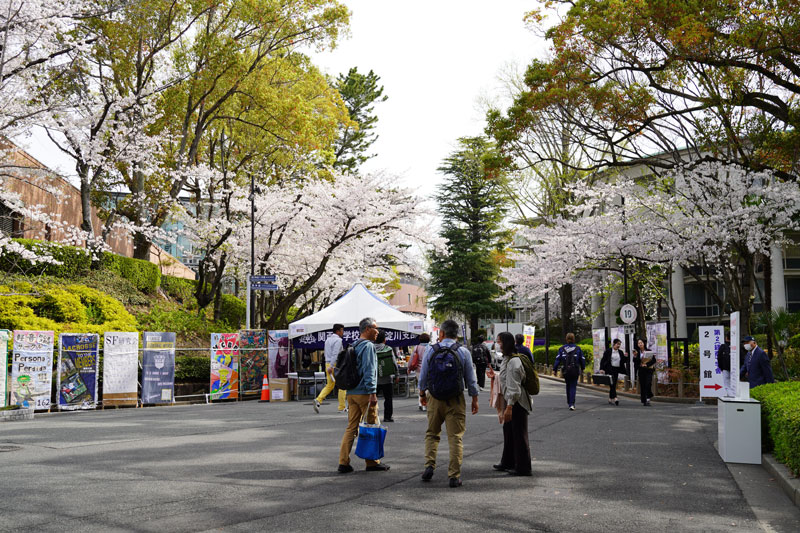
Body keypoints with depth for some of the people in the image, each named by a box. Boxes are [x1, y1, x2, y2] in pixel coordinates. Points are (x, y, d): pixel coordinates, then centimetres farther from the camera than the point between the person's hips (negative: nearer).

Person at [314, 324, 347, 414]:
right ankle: (342, 407, 5)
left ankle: (318, 400, -6)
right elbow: (335, 354, -21)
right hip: (336, 364, -8)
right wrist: (331, 366, -25)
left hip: (328, 363, 8)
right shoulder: (338, 340, -12)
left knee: (329, 385, 13)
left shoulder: (328, 339, 15)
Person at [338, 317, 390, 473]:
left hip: (351, 393, 8)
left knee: (351, 427, 7)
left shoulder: (354, 346, 16)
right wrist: (372, 393, -19)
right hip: (364, 393, -8)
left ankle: (343, 462, 2)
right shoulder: (368, 346, -11)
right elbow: (369, 371, -18)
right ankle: (372, 462, 9)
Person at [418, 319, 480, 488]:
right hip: (456, 400, -1)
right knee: (455, 437, 3)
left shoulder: (430, 350, -3)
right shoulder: (463, 352, -5)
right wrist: (474, 399, 10)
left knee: (432, 433, 18)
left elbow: (423, 376, 4)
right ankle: (454, 476, 2)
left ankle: (429, 465, 4)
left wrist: (422, 393, 20)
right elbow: (471, 379, -1)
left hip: (435, 398, 1)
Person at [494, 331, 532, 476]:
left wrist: (509, 407, -25)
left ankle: (523, 468, 6)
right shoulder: (506, 359, 12)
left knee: (519, 435, -2)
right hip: (510, 401, 11)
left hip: (517, 403, -11)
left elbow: (514, 387, -24)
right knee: (508, 433, 21)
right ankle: (507, 462, 34)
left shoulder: (514, 361, -21)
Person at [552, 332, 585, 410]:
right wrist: (582, 368, 22)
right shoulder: (577, 349, -1)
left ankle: (569, 402, 30)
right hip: (575, 371, -2)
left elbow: (557, 359, -5)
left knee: (568, 386, 19)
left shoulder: (562, 349, 0)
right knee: (573, 387, 0)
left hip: (566, 371, 2)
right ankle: (571, 404, -13)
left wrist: (554, 369, -1)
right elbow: (582, 360, 6)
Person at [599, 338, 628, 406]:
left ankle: (610, 399, 17)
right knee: (612, 383, -15)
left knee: (613, 384, 9)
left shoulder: (620, 352, 12)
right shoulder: (608, 351, -2)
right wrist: (602, 368, -13)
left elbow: (623, 362, 13)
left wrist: (625, 357, -6)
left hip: (617, 370, 5)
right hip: (610, 369, -5)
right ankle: (614, 397, -22)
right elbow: (603, 360, -4)